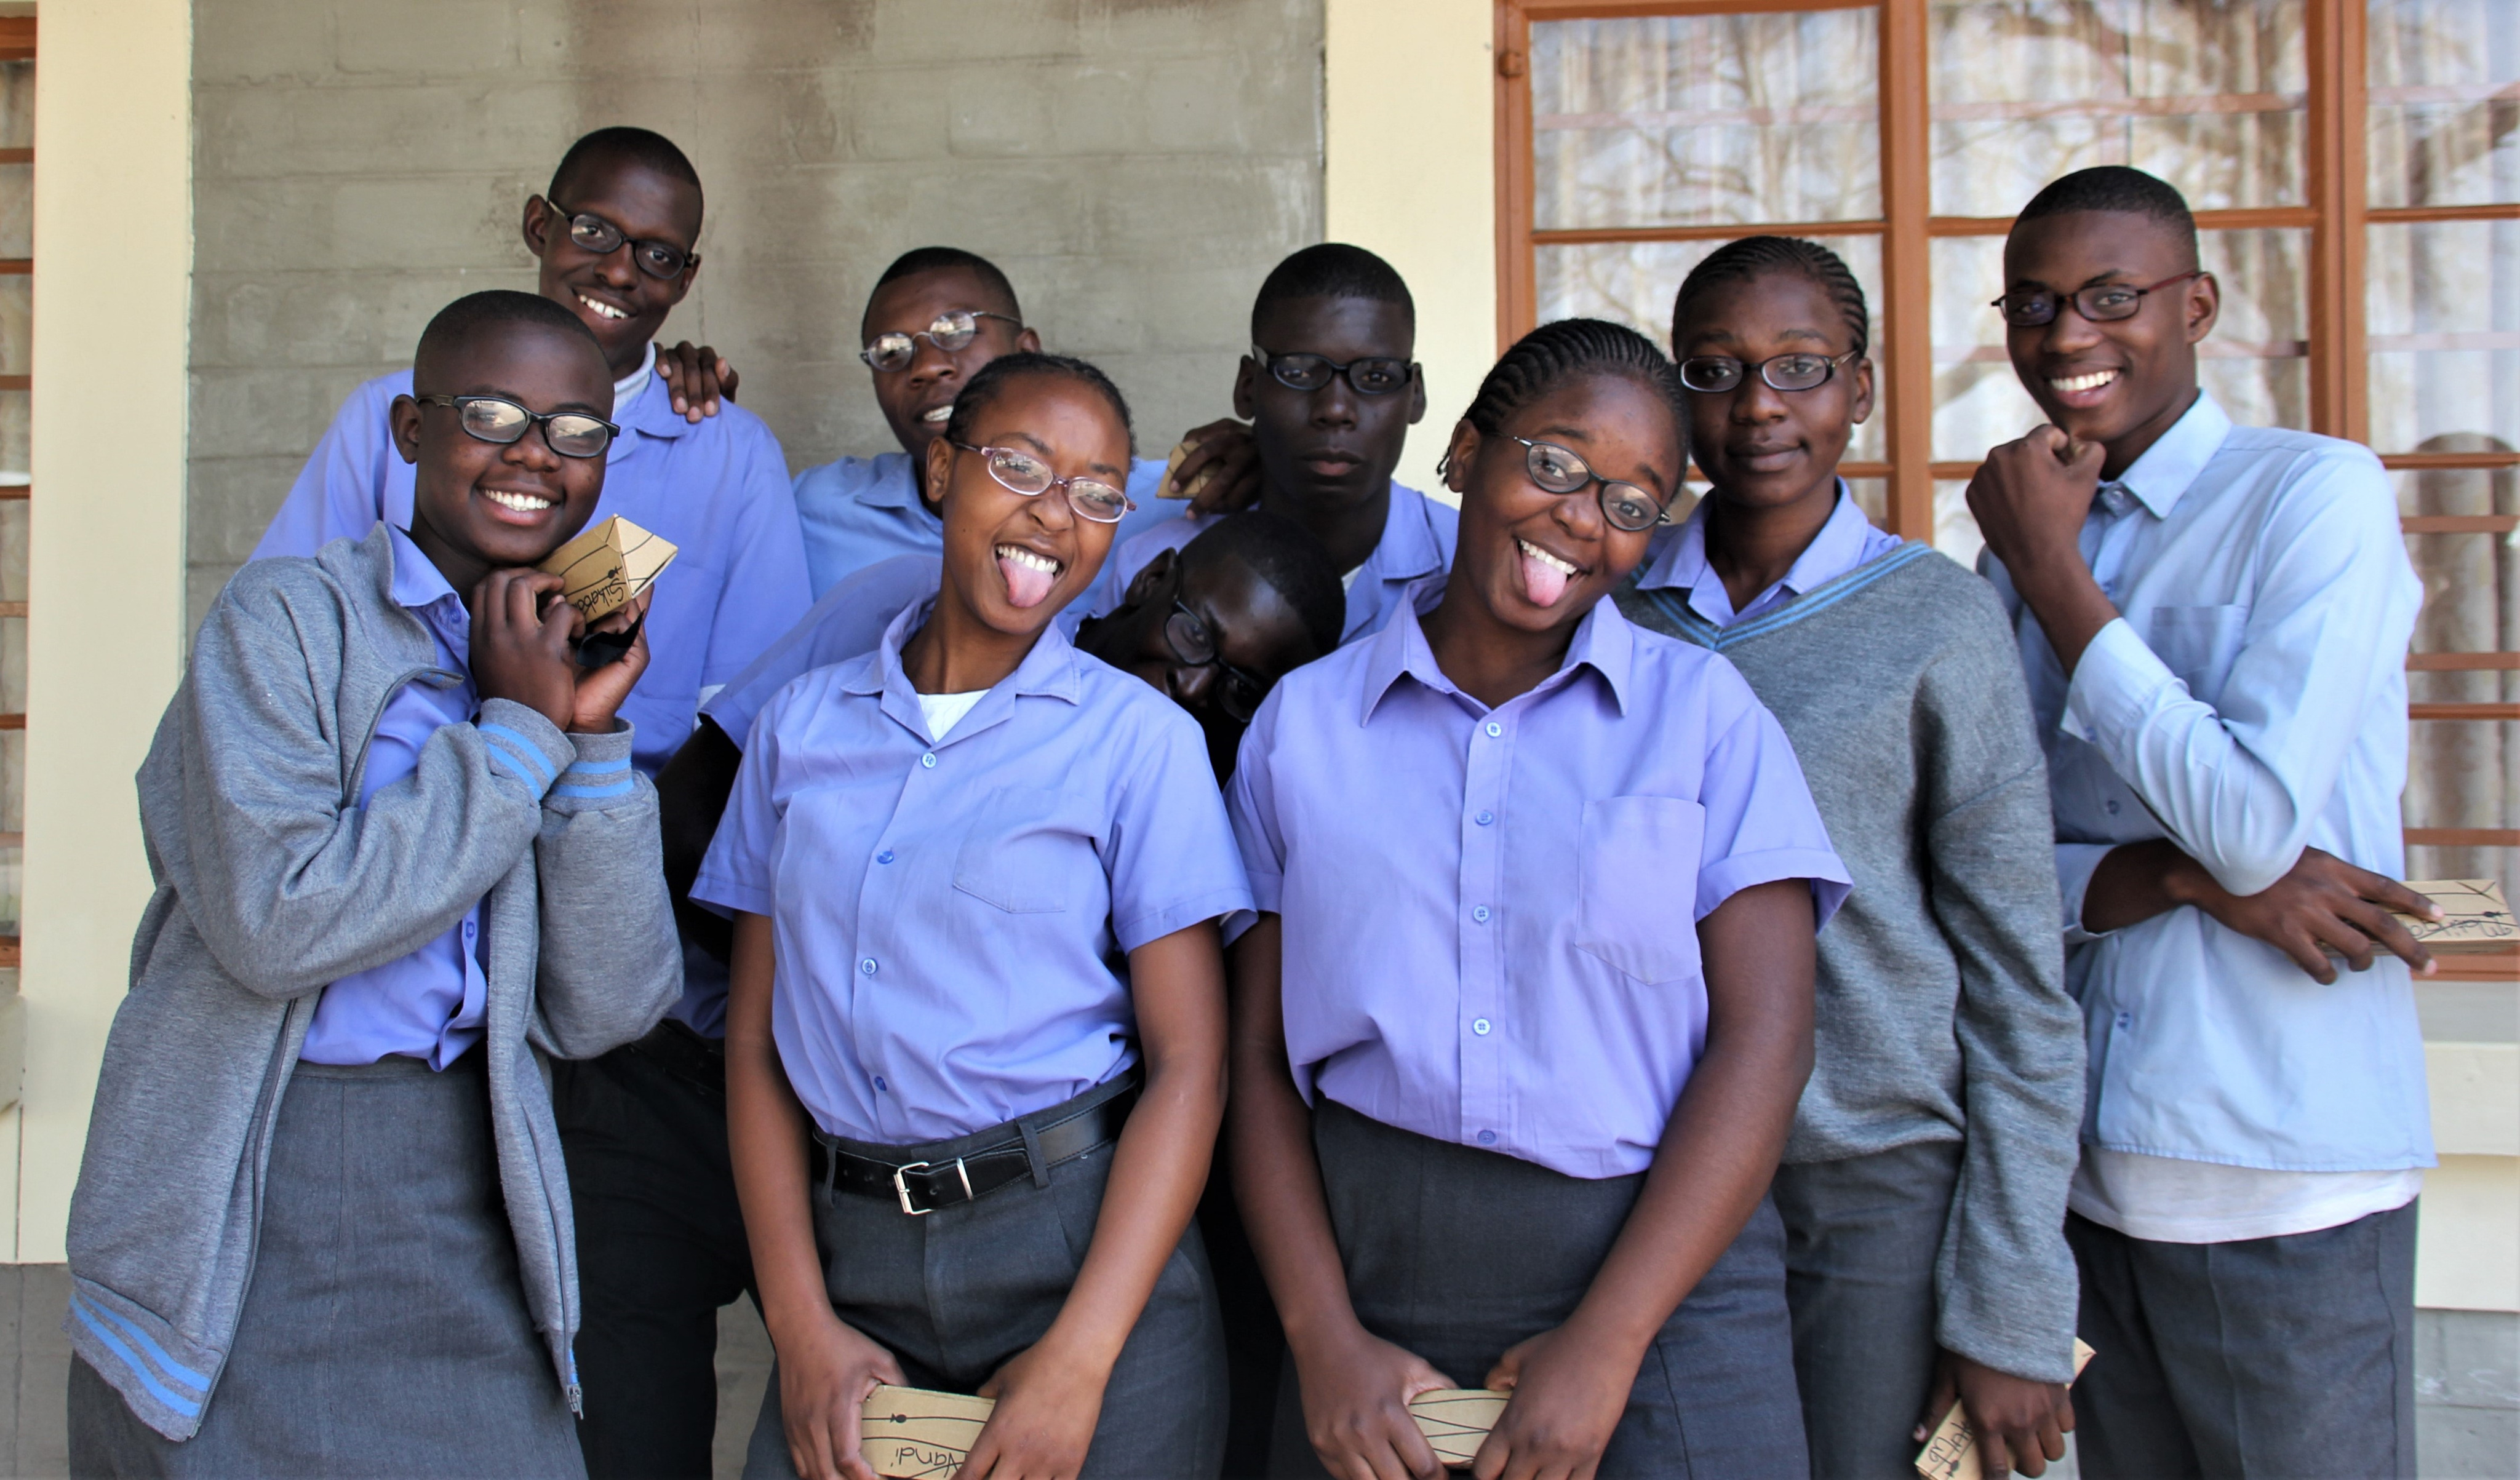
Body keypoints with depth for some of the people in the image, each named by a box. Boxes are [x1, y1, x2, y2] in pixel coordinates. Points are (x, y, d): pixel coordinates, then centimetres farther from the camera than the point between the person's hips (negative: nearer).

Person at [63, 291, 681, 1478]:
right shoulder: (288, 619, -6)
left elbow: (600, 1013, -1)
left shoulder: (569, 666, 7)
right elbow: (277, 920, -20)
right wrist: (517, 734, -14)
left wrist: (593, 737, -10)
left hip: (464, 1198, 4)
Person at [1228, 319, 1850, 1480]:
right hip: (1367, 1259, 1)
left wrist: (1605, 1343, -12)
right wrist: (1324, 1340, -8)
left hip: (1652, 1266, -1)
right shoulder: (1303, 720, 6)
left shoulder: (1703, 711, 2)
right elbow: (1259, 1053, 3)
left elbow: (1763, 1042, -5)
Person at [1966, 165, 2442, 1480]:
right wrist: (2187, 876, -17)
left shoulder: (2318, 495, -8)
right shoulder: (2023, 545, 8)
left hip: (2284, 1186, -5)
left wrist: (2050, 567, -12)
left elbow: (2255, 821, -19)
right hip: (2085, 1163, 5)